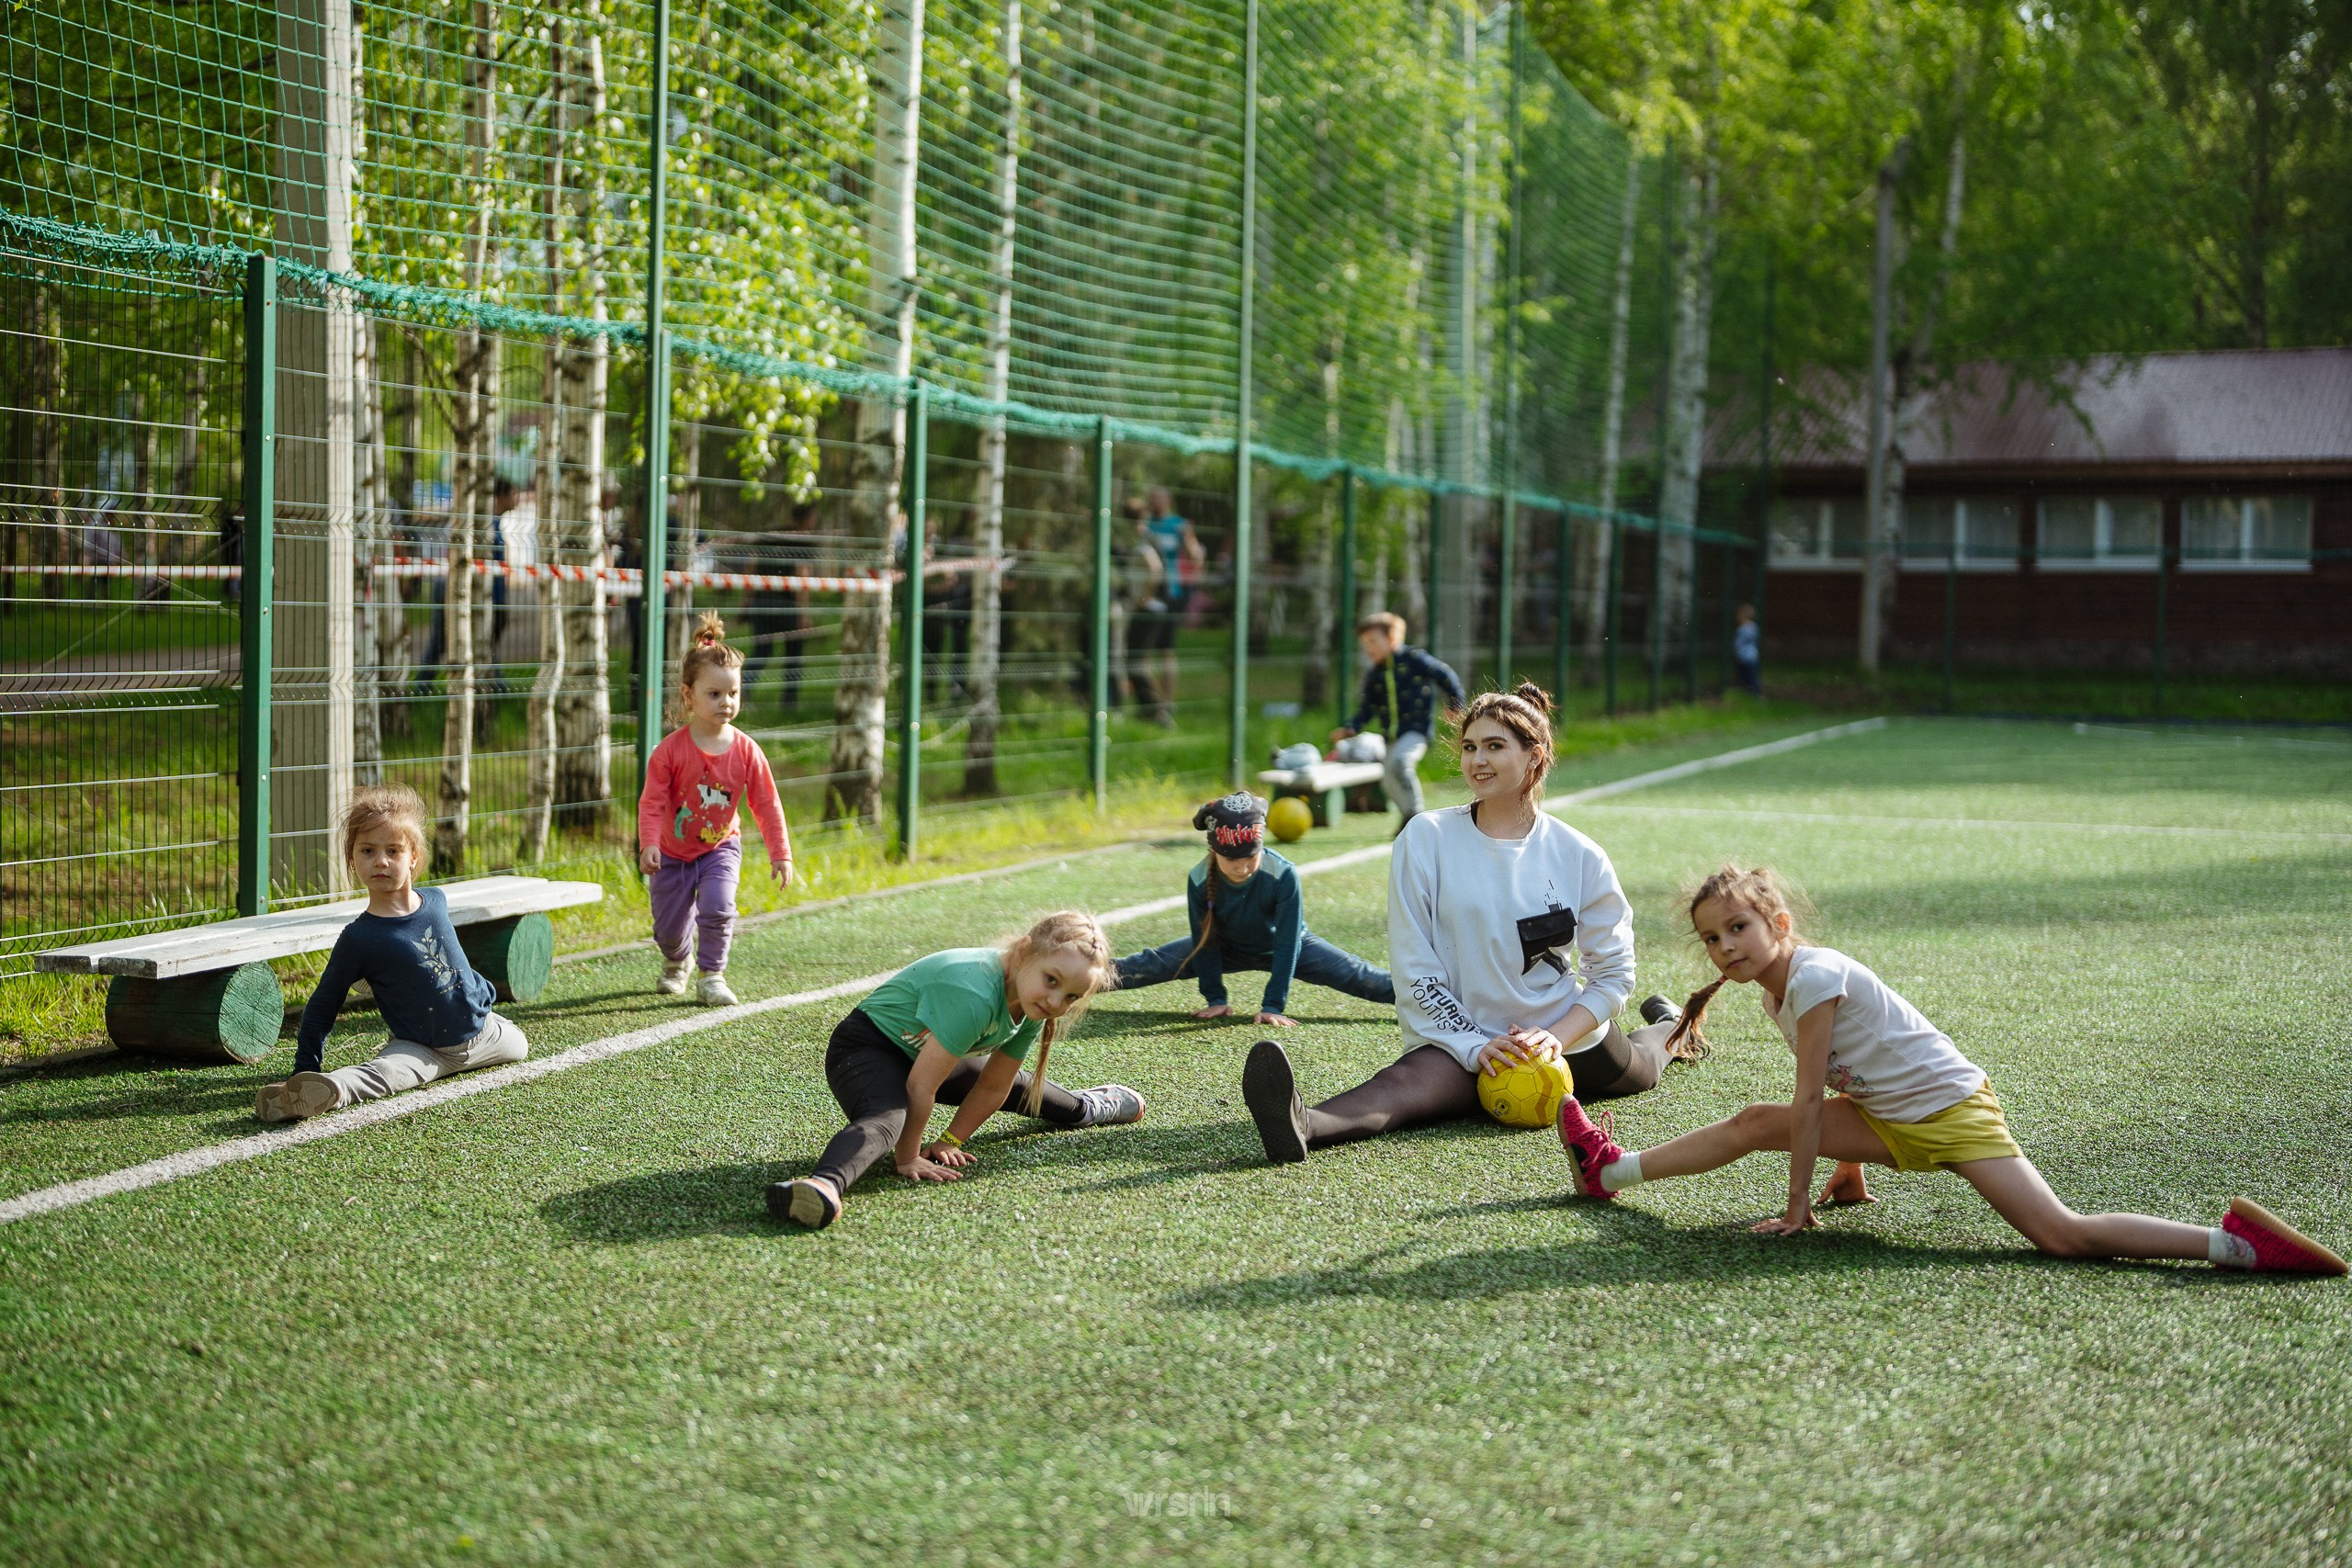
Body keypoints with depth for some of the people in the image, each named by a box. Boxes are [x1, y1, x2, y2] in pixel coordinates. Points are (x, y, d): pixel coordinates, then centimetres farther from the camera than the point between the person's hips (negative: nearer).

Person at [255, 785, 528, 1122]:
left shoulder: (436, 901, -2)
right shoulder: (358, 938, -16)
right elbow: (322, 1007, -9)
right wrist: (305, 1069, -13)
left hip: (479, 1030, 6)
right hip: (422, 1051, -6)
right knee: (386, 1070, -36)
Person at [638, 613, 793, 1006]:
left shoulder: (746, 750, -14)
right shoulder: (670, 749, -20)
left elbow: (766, 804, -7)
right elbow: (652, 801, -18)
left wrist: (780, 853, -8)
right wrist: (648, 844, -31)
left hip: (720, 847, 0)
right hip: (673, 852, 0)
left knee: (717, 907, -23)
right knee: (669, 925, 9)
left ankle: (711, 976, -4)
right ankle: (675, 964, 44)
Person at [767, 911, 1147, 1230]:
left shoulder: (1032, 1005, -10)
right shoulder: (973, 995, -38)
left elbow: (994, 1087, 1)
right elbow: (922, 1086, -32)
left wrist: (950, 1141, 2)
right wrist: (908, 1158, -22)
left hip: (928, 1053, 9)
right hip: (867, 1049, -9)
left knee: (1017, 1084, 29)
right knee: (885, 1118, -41)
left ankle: (1088, 1107, 61)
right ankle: (823, 1184, -70)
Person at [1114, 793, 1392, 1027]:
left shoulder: (1283, 875, -37)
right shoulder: (1200, 880, -30)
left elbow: (1287, 944, -31)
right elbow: (1205, 941, -16)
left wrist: (1273, 1006, -32)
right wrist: (1215, 999, -16)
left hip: (1286, 944, -2)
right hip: (1226, 946, 2)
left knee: (1353, 974, -14)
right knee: (1151, 965, -5)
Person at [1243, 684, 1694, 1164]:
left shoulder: (1579, 855, -4)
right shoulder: (1426, 838, -8)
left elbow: (1612, 972, 1)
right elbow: (1414, 968, -9)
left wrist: (1557, 1037, -16)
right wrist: (1475, 1047, -20)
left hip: (1568, 1037, 3)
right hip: (1460, 1038, -3)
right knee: (1406, 1082, -35)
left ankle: (1667, 1022, 62)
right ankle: (1305, 1126, -64)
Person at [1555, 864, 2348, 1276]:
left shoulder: (1814, 978, -24)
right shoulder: (1774, 992, 5)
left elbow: (1809, 1102, -20)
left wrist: (1797, 1206, -14)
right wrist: (1848, 1169, 21)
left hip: (1950, 1106, -9)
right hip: (1890, 1120, 9)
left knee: (2063, 1236, -22)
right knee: (1750, 1126, 4)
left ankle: (2238, 1241, -24)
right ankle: (1611, 1172, 17)